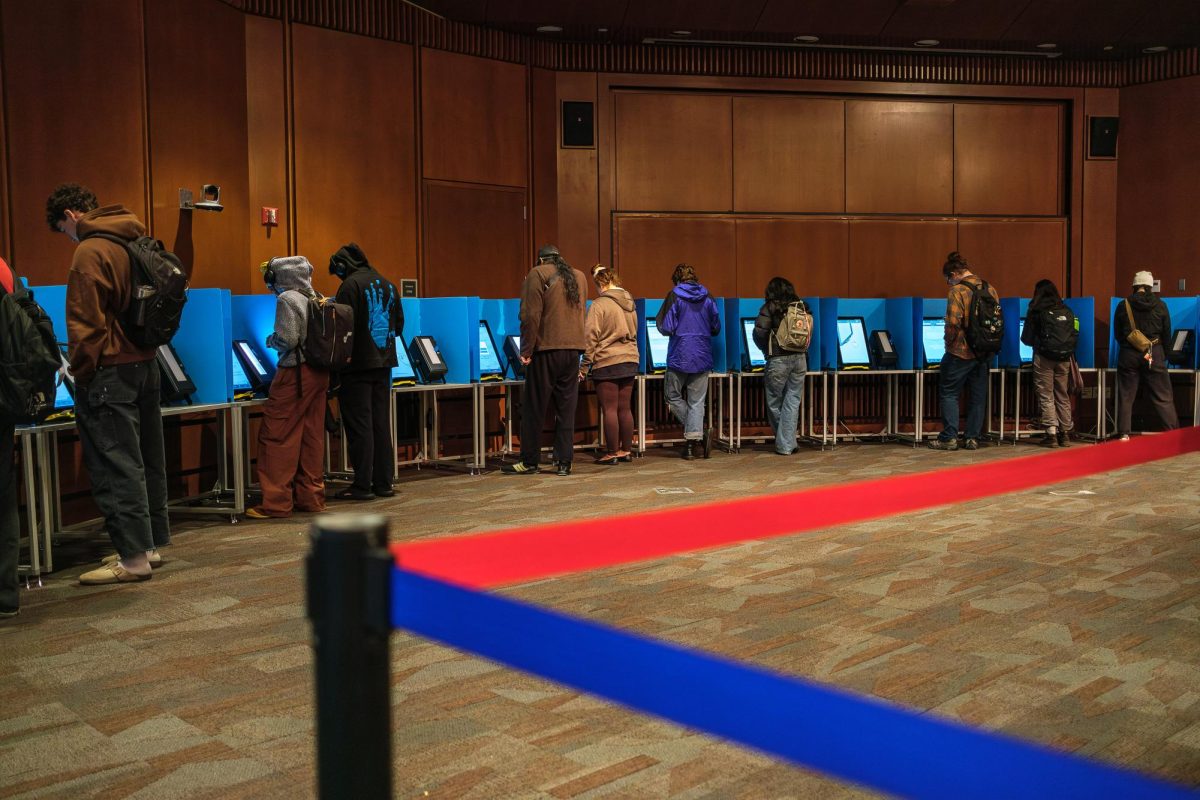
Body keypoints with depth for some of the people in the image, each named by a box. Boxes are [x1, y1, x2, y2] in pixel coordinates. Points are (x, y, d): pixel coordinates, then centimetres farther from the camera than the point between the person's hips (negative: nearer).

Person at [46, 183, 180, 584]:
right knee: (146, 458, 14)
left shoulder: (89, 253, -14)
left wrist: (81, 372, -6)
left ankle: (133, 557, -1)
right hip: (145, 363, 8)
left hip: (110, 371, -8)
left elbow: (86, 325, -16)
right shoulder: (138, 242, 10)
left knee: (116, 464, -4)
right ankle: (152, 543, 22)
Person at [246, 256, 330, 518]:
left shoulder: (287, 299, -10)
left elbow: (287, 339, -17)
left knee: (276, 435, -2)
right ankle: (311, 497, 13)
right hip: (319, 373, 8)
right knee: (312, 435, 9)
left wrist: (270, 340, 3)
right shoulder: (315, 298, 12)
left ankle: (277, 502, -3)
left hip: (296, 372, -8)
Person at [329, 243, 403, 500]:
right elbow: (399, 325, 16)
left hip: (358, 364, -7)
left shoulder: (351, 285, -10)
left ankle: (363, 485, -1)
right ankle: (383, 482, 14)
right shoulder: (388, 285, 12)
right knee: (381, 423, 10)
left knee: (359, 424, -3)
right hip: (383, 363, 7)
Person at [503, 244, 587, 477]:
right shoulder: (579, 277, 15)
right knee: (566, 409, 7)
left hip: (546, 350, -5)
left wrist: (526, 350, -8)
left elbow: (531, 315, -11)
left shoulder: (538, 274, -3)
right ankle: (564, 462, 8)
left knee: (534, 409, 3)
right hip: (573, 349, 5)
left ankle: (529, 462, 8)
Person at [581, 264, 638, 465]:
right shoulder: (630, 303, 10)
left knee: (609, 409, -1)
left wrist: (585, 366, -7)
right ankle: (626, 450, 16)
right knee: (624, 408, 11)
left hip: (607, 363, -6)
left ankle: (612, 452, 3)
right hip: (630, 361, 6)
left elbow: (591, 338, -11)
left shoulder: (599, 305, -11)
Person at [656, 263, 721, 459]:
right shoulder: (707, 298, 6)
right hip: (702, 358, 3)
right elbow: (716, 328, 11)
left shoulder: (674, 296, -5)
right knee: (697, 402, 7)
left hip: (679, 357, -3)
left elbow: (666, 328, -9)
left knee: (673, 397, 11)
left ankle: (697, 434, -1)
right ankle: (693, 439, 1)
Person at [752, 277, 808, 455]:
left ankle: (784, 444, 18)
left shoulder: (770, 308, -4)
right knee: (793, 401, 6)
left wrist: (766, 350, 7)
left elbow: (759, 332, -10)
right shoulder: (801, 306, 8)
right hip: (800, 358, 4)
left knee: (774, 402, 10)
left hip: (778, 360, -4)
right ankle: (787, 445, 2)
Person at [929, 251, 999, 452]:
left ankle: (949, 438, 1)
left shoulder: (957, 291, -13)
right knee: (978, 396, 11)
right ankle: (973, 438, 14)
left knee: (949, 394, 4)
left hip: (961, 352, -6)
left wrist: (949, 342, -5)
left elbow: (953, 323, -21)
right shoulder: (990, 290, 7)